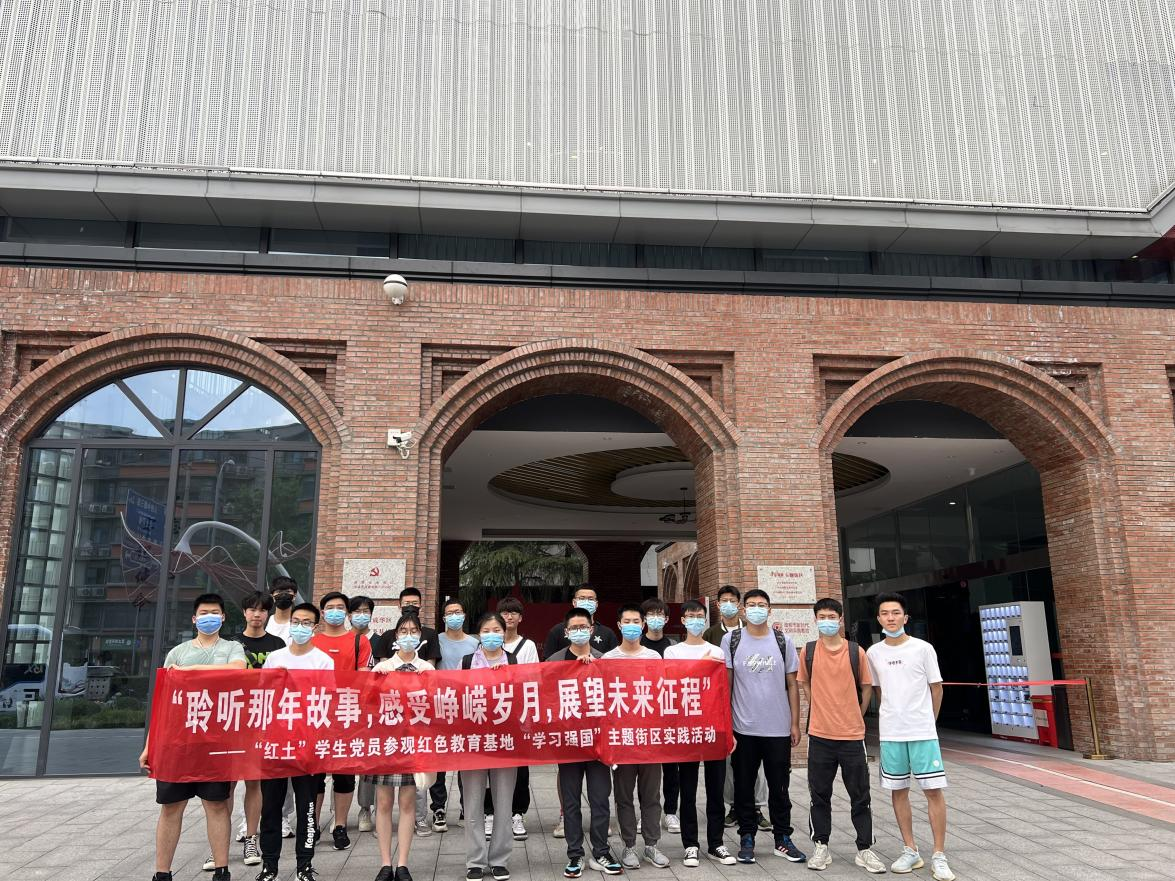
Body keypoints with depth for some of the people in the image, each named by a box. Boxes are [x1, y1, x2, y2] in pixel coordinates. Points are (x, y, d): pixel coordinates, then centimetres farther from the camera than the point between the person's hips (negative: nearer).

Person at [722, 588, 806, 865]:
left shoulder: (783, 642, 3)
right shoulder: (731, 640, -1)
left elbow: (792, 685, 7)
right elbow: (725, 684, 1)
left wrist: (795, 723, 3)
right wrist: (724, 724, -3)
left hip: (778, 729, 1)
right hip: (743, 729, -1)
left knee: (779, 787, 10)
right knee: (744, 787, 8)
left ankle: (783, 839, 24)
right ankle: (747, 839, 21)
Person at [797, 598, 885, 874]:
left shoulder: (856, 651, -3)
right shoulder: (808, 651, -1)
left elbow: (866, 688, 8)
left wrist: (855, 717, 10)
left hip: (852, 735, 0)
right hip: (820, 736, 0)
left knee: (860, 796, 8)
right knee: (820, 795, 9)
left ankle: (864, 849, 21)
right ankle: (821, 847, 21)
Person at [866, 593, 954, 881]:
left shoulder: (923, 648, -5)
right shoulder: (873, 653, 3)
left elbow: (936, 689, 3)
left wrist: (926, 721, 10)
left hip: (923, 732, -3)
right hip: (890, 734, 3)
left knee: (933, 790, -3)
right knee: (898, 791, 8)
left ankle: (939, 856, 8)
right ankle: (910, 851, 20)